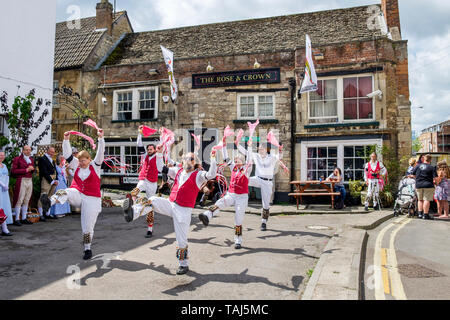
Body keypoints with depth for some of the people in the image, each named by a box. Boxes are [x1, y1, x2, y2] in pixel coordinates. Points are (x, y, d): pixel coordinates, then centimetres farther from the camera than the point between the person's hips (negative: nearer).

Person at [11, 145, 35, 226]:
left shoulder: (31, 159, 16)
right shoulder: (17, 159, -2)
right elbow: (13, 171, -10)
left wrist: (32, 169, 4)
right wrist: (26, 170, -12)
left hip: (30, 181, 6)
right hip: (21, 181, -6)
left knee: (26, 200, 8)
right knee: (19, 200, -5)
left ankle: (24, 218, 14)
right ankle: (17, 219, 0)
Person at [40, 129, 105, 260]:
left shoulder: (95, 165, 3)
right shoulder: (76, 165, 12)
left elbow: (101, 152, -9)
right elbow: (67, 154, 6)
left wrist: (100, 138, -19)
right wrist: (66, 140, -4)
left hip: (91, 199, -3)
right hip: (77, 195, 3)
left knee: (87, 227, 0)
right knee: (64, 192, -32)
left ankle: (88, 249, 17)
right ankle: (49, 203, -62)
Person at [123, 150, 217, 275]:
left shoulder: (198, 175, -4)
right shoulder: (178, 171, 11)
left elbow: (211, 175, -22)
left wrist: (213, 158, -26)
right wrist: (159, 153, 11)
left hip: (184, 210, -5)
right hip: (170, 204, 5)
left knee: (181, 239, -1)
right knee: (152, 200, -19)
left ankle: (184, 265, 14)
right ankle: (132, 214, -39)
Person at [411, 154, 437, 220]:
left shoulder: (418, 166, 5)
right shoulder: (432, 168, -5)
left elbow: (413, 175, 13)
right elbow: (435, 178, -11)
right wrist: (434, 182, 9)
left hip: (418, 185, 4)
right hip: (428, 185, -4)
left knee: (420, 200, 15)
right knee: (427, 200, -2)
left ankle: (420, 214, 14)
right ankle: (425, 215, -2)